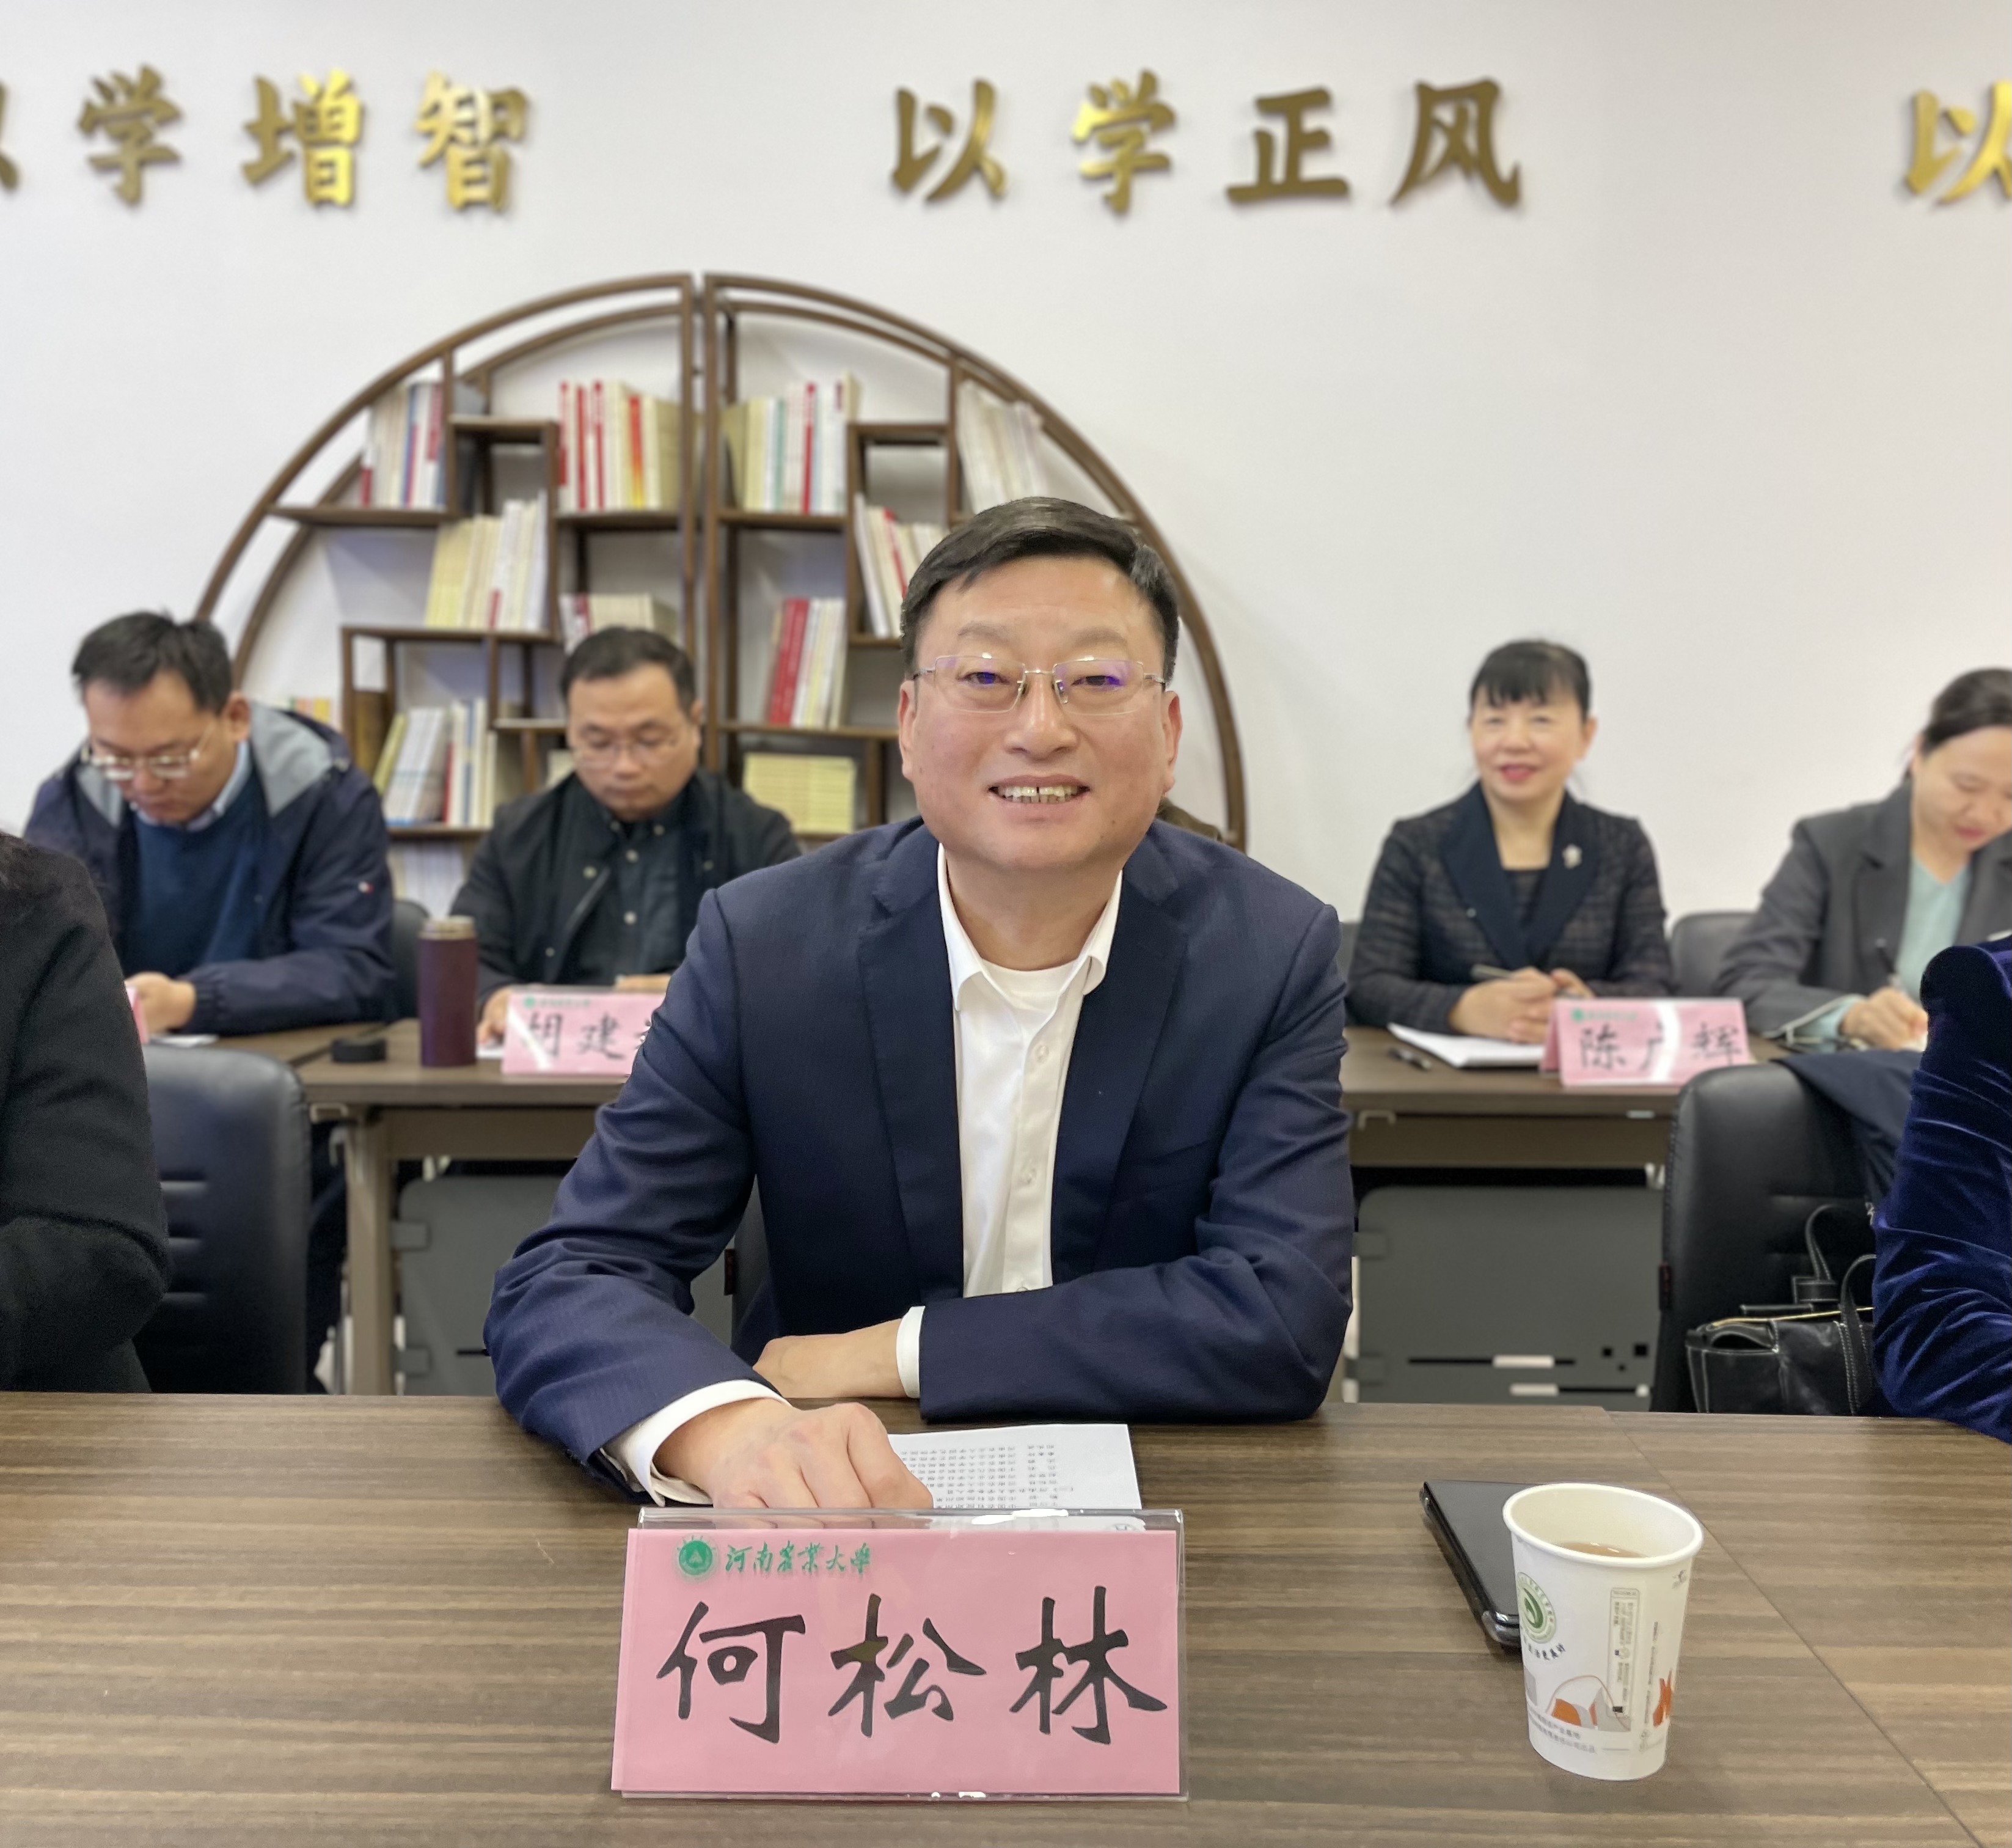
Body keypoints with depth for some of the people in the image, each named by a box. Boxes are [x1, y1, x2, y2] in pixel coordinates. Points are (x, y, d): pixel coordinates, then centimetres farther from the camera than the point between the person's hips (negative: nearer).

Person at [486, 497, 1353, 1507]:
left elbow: (1284, 1320, -15)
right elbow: (562, 1282, -14)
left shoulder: (1275, 953, -9)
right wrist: (727, 1423, -36)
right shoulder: (765, 943, -10)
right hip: (835, 1510, 0)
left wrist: (894, 1353, -17)